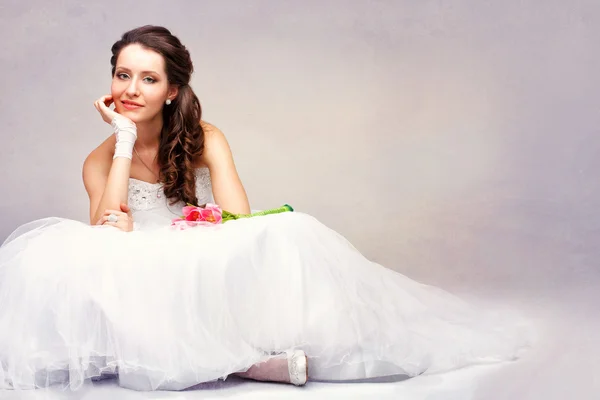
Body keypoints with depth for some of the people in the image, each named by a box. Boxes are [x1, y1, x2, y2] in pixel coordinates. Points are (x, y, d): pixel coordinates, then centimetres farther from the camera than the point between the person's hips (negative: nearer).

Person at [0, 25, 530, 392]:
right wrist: (125, 141, -13)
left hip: (210, 284, -1)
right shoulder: (100, 161, 3)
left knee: (284, 235, -26)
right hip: (138, 297, 1)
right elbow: (110, 240, -16)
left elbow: (239, 223, -7)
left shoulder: (205, 140, 2)